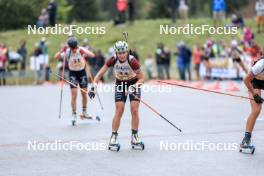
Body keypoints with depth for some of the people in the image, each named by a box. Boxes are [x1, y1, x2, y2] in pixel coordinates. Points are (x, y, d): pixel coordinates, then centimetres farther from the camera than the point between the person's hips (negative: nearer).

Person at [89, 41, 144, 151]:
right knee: (119, 110, -11)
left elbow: (141, 78, -20)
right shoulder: (113, 60, -23)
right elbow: (100, 73, -18)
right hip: (120, 84, 1)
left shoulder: (132, 61, -28)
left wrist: (134, 87, -35)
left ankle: (134, 137, 3)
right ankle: (113, 138, -3)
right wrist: (94, 86, -29)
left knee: (134, 110, -11)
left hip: (134, 83, -1)